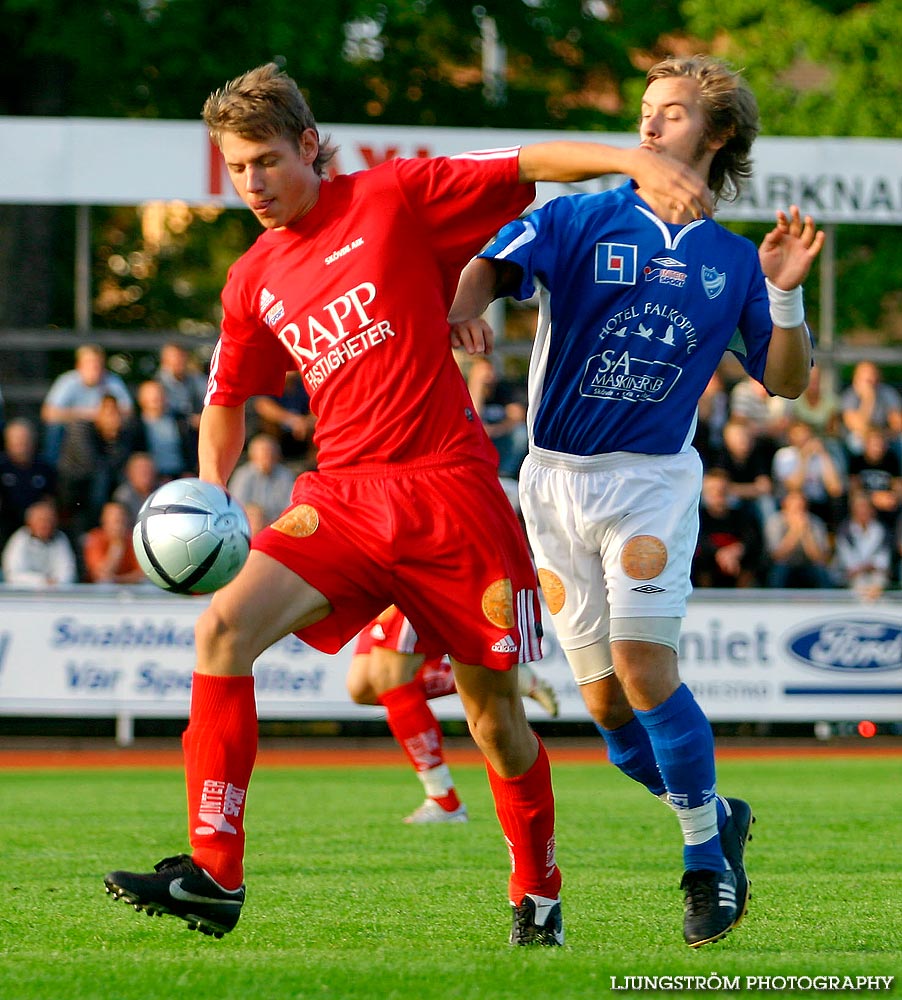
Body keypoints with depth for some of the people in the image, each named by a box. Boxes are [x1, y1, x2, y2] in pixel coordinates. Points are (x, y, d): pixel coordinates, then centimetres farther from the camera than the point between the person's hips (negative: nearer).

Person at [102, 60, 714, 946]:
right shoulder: (251, 284, 11)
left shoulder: (395, 198, -1)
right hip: (340, 499, 3)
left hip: (448, 491, -3)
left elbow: (534, 165, -2)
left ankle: (538, 897, 25)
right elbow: (227, 400, 25)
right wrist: (211, 497, 9)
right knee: (223, 628, -20)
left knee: (494, 710, 2)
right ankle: (213, 875, -20)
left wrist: (637, 160, -16)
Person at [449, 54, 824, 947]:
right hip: (556, 474, 1)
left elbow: (785, 382, 10)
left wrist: (784, 295, -7)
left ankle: (706, 859, -3)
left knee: (643, 667, -18)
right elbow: (494, 264, -13)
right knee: (605, 702, 0)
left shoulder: (732, 262, 8)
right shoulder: (581, 220, 3)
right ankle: (716, 816, 24)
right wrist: (467, 302, -36)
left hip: (654, 477, -1)